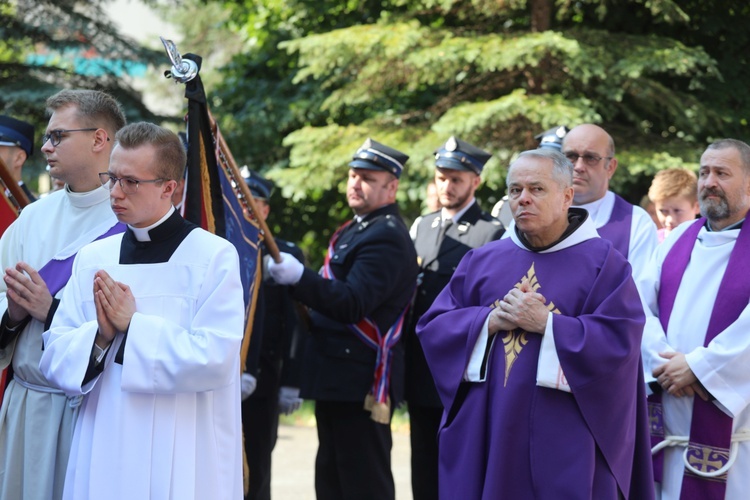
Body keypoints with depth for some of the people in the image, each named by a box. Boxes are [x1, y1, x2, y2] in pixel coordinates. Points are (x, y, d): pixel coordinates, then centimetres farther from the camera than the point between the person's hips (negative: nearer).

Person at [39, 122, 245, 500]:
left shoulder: (214, 256, -7)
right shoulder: (92, 258, 7)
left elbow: (214, 358, -17)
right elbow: (55, 356, 5)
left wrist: (133, 326, -13)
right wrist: (100, 336, -14)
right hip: (103, 455, 4)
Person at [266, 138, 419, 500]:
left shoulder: (387, 238, -15)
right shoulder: (354, 230, 18)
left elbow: (354, 303, -27)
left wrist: (299, 278, -36)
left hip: (361, 384, -11)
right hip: (337, 379, 11)